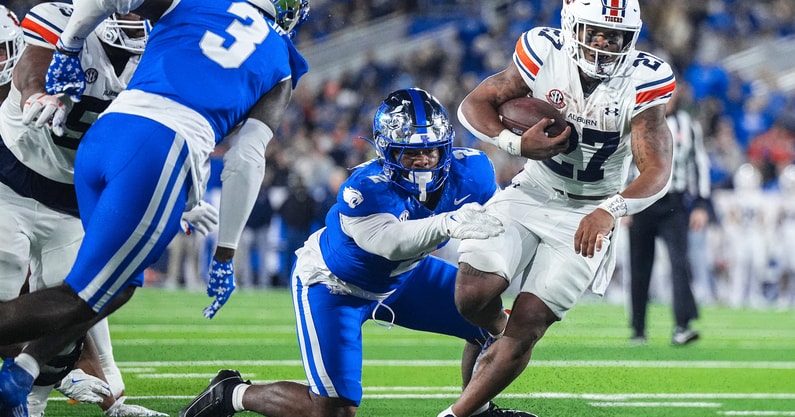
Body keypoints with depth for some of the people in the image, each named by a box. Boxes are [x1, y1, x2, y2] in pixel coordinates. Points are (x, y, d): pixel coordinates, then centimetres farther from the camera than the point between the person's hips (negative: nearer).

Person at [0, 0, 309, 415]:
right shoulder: (278, 66, 19)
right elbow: (246, 161, 10)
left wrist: (67, 52, 24)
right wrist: (224, 256, 14)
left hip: (103, 133, 4)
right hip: (165, 151, -4)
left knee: (119, 283, 23)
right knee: (79, 300, 2)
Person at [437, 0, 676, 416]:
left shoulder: (641, 82, -18)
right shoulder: (546, 55, -14)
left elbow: (657, 171, -24)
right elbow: (473, 105, -5)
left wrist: (609, 210, -42)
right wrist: (516, 144, -24)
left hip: (587, 217, -1)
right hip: (530, 195, 2)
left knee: (527, 327, -8)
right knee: (474, 295, -17)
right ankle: (498, 334, 19)